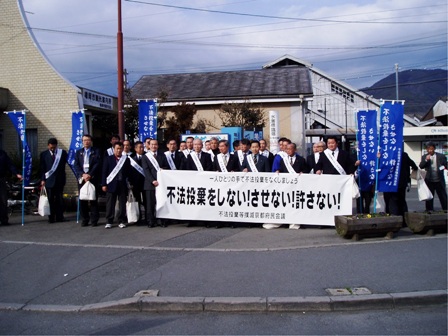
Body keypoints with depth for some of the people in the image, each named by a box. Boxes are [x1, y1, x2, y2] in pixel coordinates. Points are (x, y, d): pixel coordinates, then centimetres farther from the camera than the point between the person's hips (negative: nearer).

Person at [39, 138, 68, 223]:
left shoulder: (63, 153, 5)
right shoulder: (44, 154, 6)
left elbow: (64, 163, 7)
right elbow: (42, 168, 4)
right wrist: (42, 179, -3)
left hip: (59, 180, 0)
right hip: (49, 180, 0)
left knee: (59, 199, 4)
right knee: (50, 200, 0)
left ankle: (59, 217, 13)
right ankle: (51, 218, 6)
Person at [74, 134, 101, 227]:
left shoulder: (96, 151, 6)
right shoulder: (78, 152, 15)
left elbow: (97, 164, -4)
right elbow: (76, 165, 6)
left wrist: (89, 175, -14)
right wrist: (83, 174, -10)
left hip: (93, 178, -3)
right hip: (81, 178, 3)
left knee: (93, 200, -1)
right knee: (82, 200, 2)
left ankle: (94, 220, 4)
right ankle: (84, 220, 9)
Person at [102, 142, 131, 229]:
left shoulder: (126, 159, 7)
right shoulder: (108, 159, 4)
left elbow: (128, 172, 8)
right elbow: (104, 172, 2)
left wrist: (129, 184, 2)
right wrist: (104, 184, -5)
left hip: (123, 185, 1)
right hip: (111, 184, -1)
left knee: (122, 204, 4)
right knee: (110, 204, 2)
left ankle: (122, 221, 12)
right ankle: (109, 222, 10)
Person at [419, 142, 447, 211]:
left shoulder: (441, 156, 0)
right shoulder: (424, 157, 3)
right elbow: (421, 166, -4)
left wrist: (443, 167, -18)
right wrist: (426, 160, -19)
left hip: (439, 180, -1)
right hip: (429, 181, 1)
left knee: (443, 196, 7)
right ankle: (429, 210, 19)